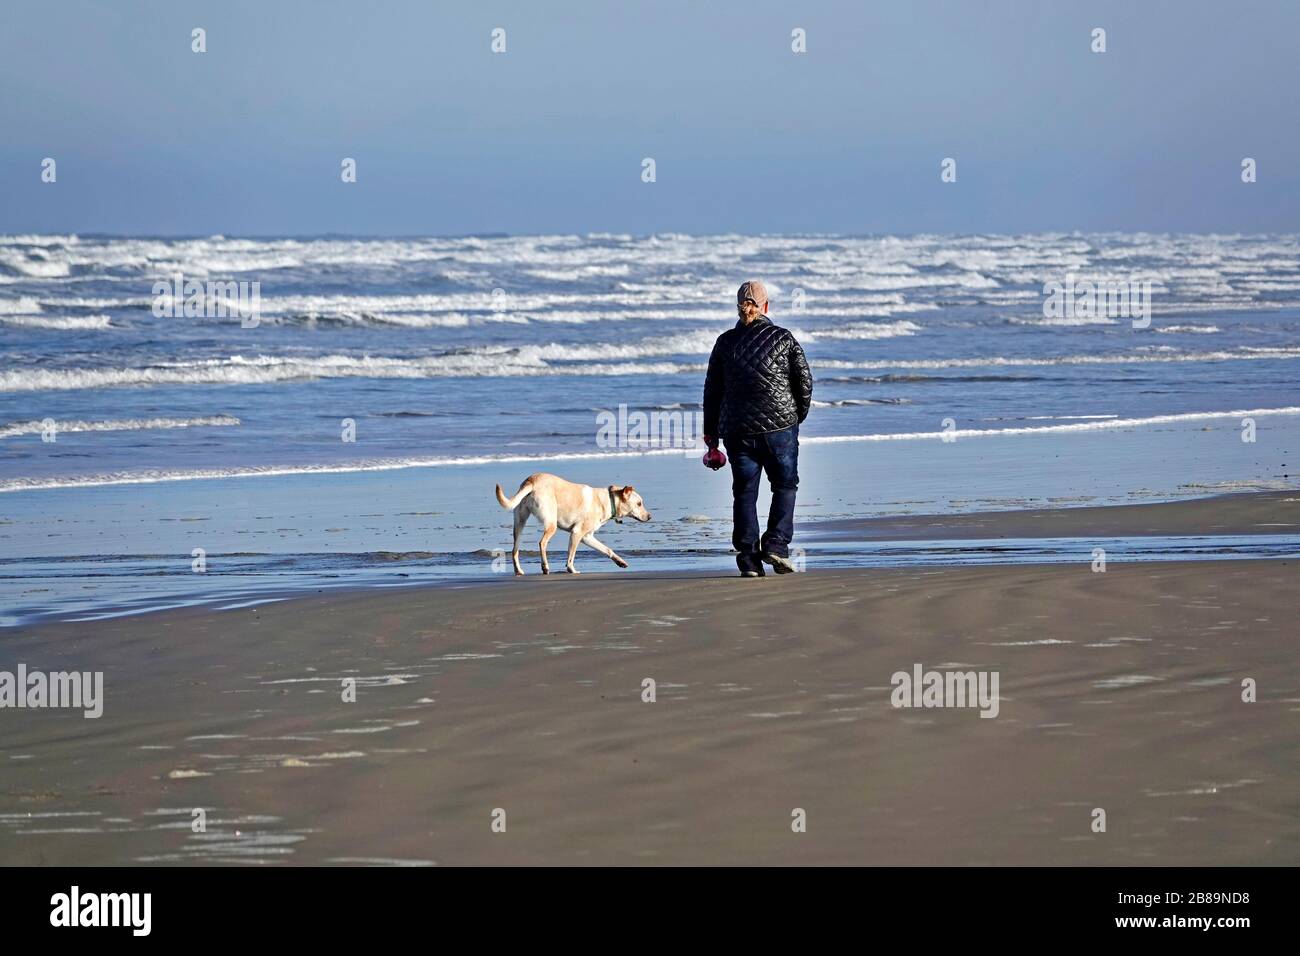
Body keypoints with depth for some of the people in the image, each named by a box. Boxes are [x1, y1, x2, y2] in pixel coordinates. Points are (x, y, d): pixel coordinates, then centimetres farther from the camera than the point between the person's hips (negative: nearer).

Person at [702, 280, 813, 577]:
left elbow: (712, 391, 8)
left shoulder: (725, 342, 6)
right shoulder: (783, 338, 1)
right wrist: (798, 417, 18)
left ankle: (748, 557, 0)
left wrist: (711, 438, 13)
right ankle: (776, 544, -5)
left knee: (744, 492, 6)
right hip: (780, 425, -2)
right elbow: (804, 382, 1)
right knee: (785, 486, 11)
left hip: (737, 430, 2)